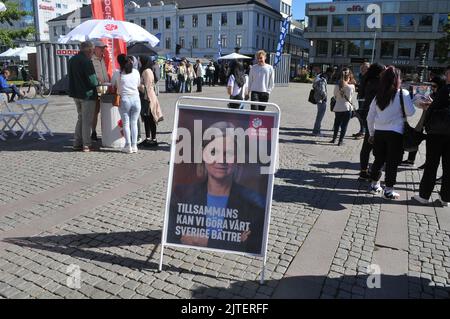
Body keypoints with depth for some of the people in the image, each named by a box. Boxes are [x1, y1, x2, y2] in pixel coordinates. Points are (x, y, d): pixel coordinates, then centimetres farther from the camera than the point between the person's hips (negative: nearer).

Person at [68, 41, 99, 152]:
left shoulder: (72, 59, 9)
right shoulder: (86, 61, -18)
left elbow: (71, 77, 15)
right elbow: (92, 81, -20)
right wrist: (97, 83, -1)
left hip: (76, 93, 8)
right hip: (87, 94, -8)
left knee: (81, 118, 18)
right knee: (87, 120, 0)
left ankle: (77, 143, 21)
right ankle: (86, 145, 6)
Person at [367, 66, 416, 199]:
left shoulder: (378, 95, 4)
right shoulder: (403, 94, -9)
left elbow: (370, 117, 6)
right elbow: (410, 112, -7)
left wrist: (371, 133, 16)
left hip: (379, 132, 4)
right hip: (395, 133, -4)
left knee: (379, 159, 17)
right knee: (392, 162, 6)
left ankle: (374, 185, 26)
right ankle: (389, 190, 12)